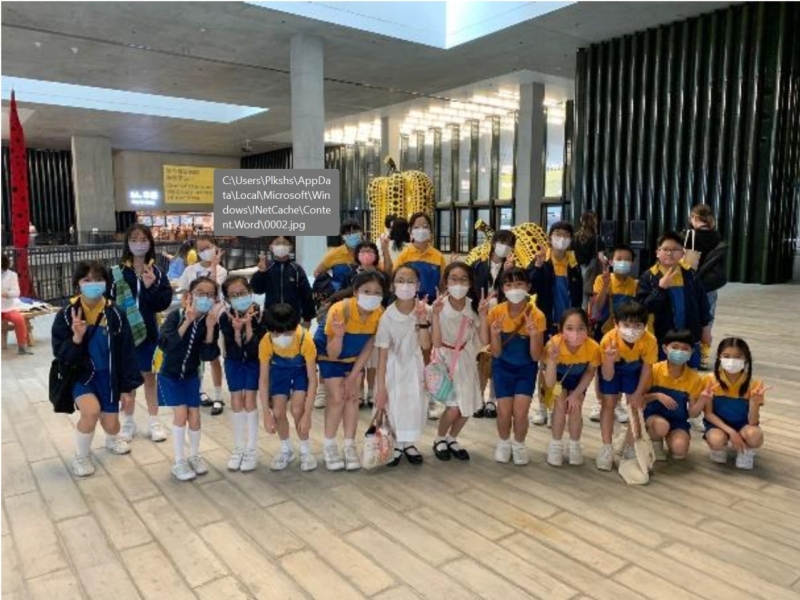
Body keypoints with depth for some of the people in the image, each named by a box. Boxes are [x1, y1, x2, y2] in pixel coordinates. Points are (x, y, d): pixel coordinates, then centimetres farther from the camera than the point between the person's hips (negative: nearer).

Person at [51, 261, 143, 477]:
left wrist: (127, 386, -3)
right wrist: (76, 338, -32)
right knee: (91, 411, -28)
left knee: (111, 424, 8)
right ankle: (80, 457, 1)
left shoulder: (115, 314, -11)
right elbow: (60, 355, -12)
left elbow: (126, 352, -5)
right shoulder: (66, 314, -13)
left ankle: (112, 441, 48)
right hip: (79, 374, -2)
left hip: (108, 375, 2)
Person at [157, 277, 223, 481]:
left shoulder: (210, 322, -12)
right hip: (170, 374, -3)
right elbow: (164, 345, -32)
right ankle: (179, 462, 7)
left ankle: (194, 455, 26)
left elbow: (208, 356, -19)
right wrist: (187, 322, -37)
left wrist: (210, 327, -30)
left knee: (194, 416, 1)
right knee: (181, 413, -10)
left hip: (191, 375, 3)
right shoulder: (176, 316, -19)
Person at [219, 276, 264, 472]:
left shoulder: (259, 314, -25)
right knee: (236, 401, 3)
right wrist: (236, 329, -39)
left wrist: (248, 325, -38)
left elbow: (254, 348, -27)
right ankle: (239, 448, 18)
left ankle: (252, 449, 6)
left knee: (249, 400, -6)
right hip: (234, 361, 2)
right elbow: (234, 352, -23)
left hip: (254, 360, -2)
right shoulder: (225, 318, -21)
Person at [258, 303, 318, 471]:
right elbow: (263, 379, -22)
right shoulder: (266, 342, -32)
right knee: (278, 412, -10)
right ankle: (286, 450, 17)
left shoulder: (305, 340, -38)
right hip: (279, 370, 2)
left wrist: (307, 414, -31)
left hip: (301, 370, -2)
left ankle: (305, 451, 8)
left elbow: (312, 379, -30)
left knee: (297, 410, -18)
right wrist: (267, 414, -25)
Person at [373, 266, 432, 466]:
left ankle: (409, 443, 33)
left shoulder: (425, 310, -15)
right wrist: (380, 387, -16)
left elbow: (426, 346, -19)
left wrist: (422, 321, -33)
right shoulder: (388, 317, -21)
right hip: (393, 367, -2)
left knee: (416, 404, 8)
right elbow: (382, 354, -17)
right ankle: (395, 445, 28)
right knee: (393, 406, 2)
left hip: (415, 365, 2)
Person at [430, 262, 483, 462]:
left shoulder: (473, 306, -6)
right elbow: (436, 343, -22)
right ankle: (439, 439, 15)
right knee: (454, 407, -14)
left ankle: (452, 439, 29)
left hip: (466, 358, 4)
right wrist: (436, 315, -32)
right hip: (445, 358, -4)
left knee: (468, 406, 1)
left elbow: (483, 338, -9)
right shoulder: (439, 306, -16)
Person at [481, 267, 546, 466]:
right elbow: (496, 353, -12)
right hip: (503, 366, 1)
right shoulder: (496, 312, -15)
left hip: (526, 368, -1)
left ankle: (519, 445, 19)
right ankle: (504, 443, 22)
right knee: (504, 410, -8)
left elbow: (536, 357, -16)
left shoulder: (536, 315, -18)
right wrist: (495, 334, -31)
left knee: (520, 412, -11)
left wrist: (533, 335, -34)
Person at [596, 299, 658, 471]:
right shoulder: (608, 340, -39)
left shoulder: (650, 341, -35)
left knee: (635, 405, 0)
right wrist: (609, 359, -53)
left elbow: (647, 368, -15)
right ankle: (606, 448, 6)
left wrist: (638, 393, -10)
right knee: (608, 404, -2)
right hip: (612, 370, -1)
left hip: (635, 370, 1)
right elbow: (607, 377, -32)